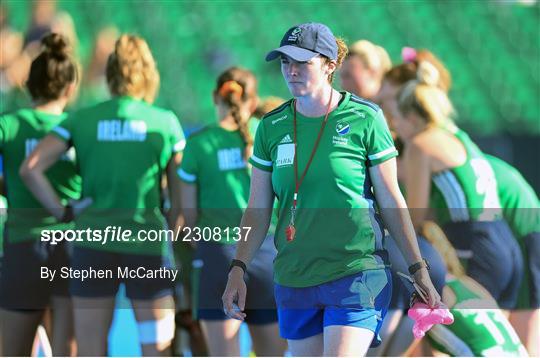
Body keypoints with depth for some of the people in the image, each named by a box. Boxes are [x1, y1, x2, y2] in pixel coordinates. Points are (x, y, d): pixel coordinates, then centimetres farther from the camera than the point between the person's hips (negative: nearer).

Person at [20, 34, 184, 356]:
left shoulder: (82, 120, 4)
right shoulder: (166, 123, 2)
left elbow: (30, 169, -4)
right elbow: (180, 197, 4)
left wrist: (62, 212, 3)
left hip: (94, 245, 1)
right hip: (148, 246, -1)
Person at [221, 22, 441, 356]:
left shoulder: (364, 119, -4)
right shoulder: (271, 127, 6)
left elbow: (392, 201, 1)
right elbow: (258, 210, 10)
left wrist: (419, 270, 1)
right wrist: (238, 269, 1)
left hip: (356, 275, -5)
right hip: (293, 278, 5)